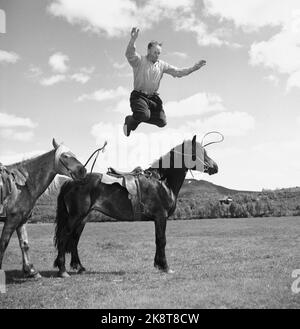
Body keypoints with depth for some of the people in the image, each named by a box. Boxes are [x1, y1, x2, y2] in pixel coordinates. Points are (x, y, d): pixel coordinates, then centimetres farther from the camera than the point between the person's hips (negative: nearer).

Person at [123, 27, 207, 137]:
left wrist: (194, 68, 3)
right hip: (139, 95, -6)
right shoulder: (139, 61, -3)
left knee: (162, 122, -8)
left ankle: (139, 117, 18)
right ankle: (130, 121, 2)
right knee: (144, 115, -33)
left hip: (153, 97, 6)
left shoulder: (162, 65, 12)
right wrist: (133, 39, -41)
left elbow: (178, 72, 14)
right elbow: (129, 54, -24)